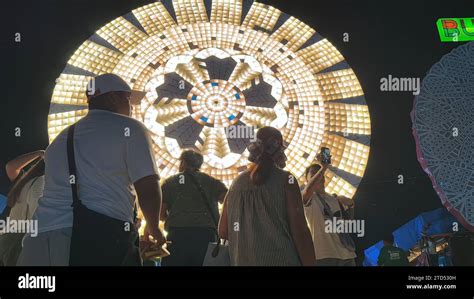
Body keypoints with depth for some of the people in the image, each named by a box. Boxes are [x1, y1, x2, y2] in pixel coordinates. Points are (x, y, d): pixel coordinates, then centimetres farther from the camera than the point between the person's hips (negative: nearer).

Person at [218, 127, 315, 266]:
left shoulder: (237, 183, 8)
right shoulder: (286, 180, -4)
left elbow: (223, 231, 11)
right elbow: (299, 231, -9)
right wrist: (309, 263, -5)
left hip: (243, 262, 5)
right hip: (281, 261, -5)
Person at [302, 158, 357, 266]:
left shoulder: (334, 198, 23)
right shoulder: (308, 197, 4)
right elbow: (308, 189, -21)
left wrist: (350, 205, 6)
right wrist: (324, 167, -17)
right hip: (324, 253, -6)